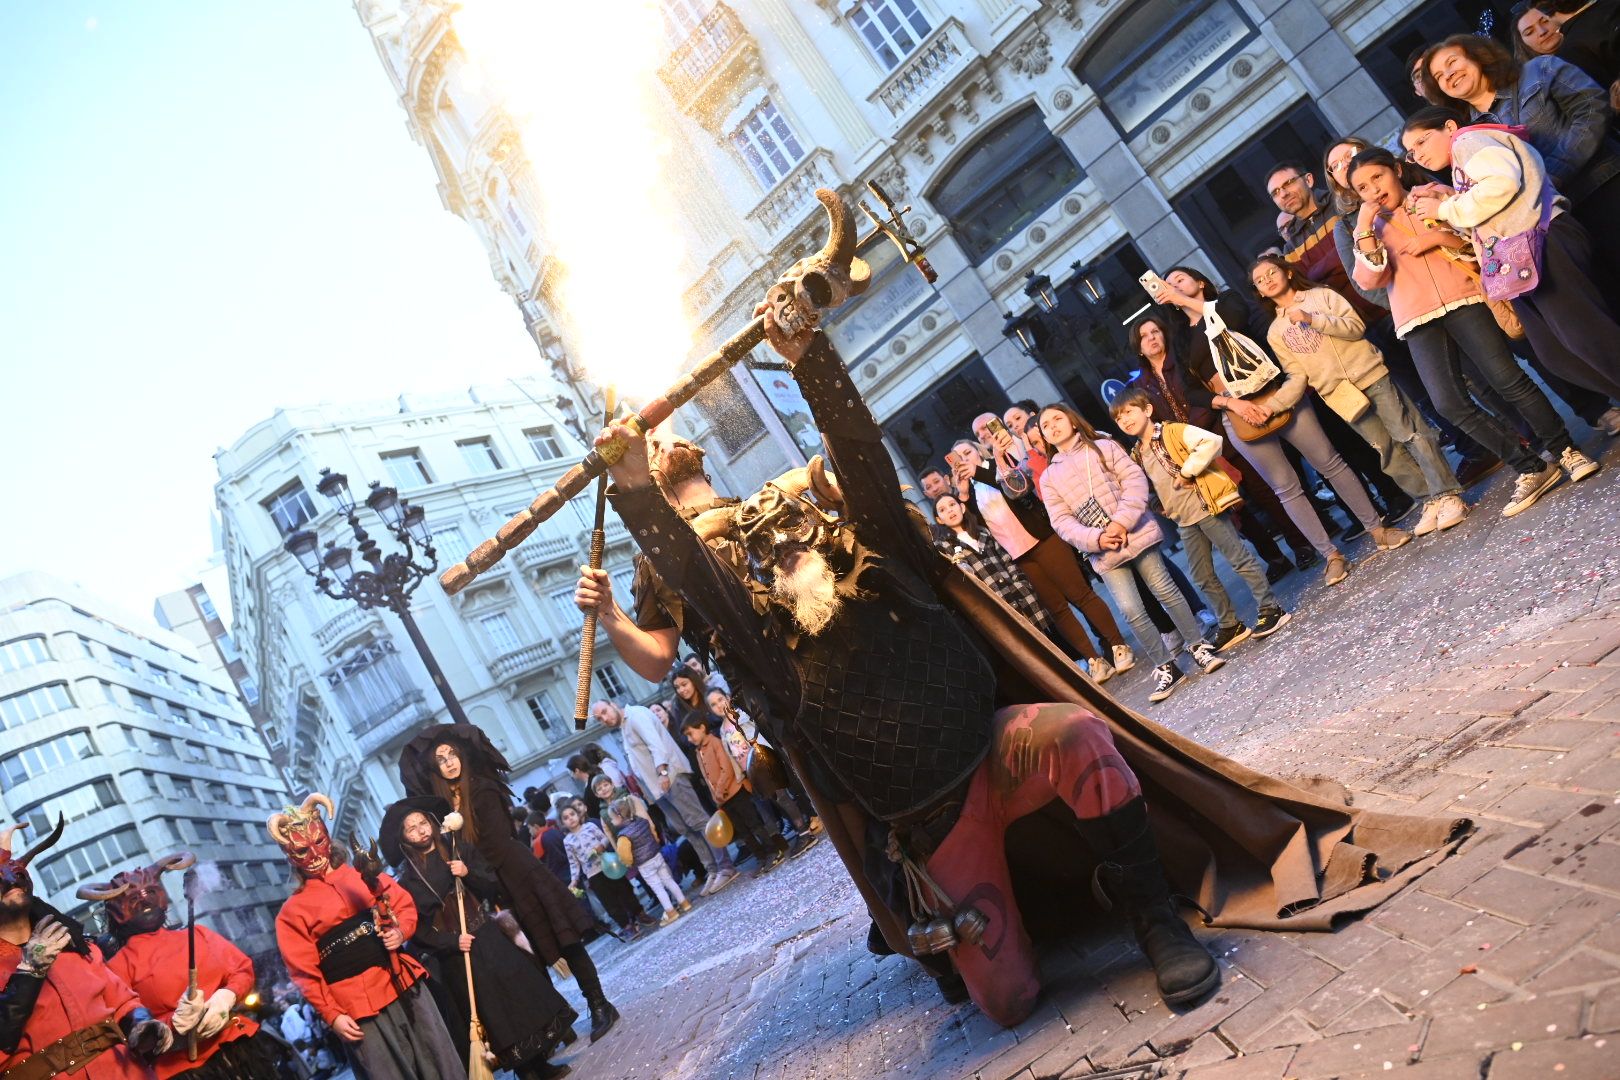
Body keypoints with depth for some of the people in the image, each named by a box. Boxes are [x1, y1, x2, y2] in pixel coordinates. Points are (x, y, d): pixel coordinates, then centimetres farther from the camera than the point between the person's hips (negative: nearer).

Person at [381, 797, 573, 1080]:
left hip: (491, 940, 3)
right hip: (457, 954, -3)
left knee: (522, 994, 2)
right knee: (492, 1014, 0)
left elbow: (494, 886, 1)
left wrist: (468, 873, -16)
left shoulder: (460, 850, 4)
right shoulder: (408, 879, -4)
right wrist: (451, 941, -19)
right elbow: (418, 928, -6)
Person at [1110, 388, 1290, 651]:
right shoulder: (1137, 456, 11)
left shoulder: (1174, 431, -10)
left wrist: (1187, 472, -21)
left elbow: (1211, 442, -25)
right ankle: (1229, 625, 23)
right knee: (1203, 578, 11)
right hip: (1184, 521, 8)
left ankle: (1270, 609, 9)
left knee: (1240, 558, -3)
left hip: (1207, 507, -8)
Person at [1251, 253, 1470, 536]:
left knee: (1410, 434, -5)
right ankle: (1431, 502, 12)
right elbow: (1297, 376, 3)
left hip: (1370, 376, -2)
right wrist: (1272, 405, -13)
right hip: (1339, 396, 2)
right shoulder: (1275, 334, 9)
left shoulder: (1321, 296, 4)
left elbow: (1356, 326, -7)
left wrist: (1312, 319, -16)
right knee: (1388, 451, 3)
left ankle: (1448, 496, 0)